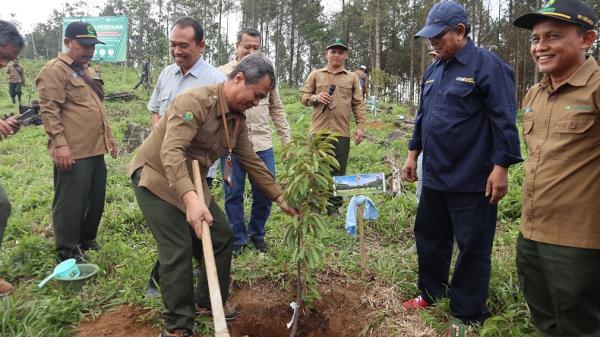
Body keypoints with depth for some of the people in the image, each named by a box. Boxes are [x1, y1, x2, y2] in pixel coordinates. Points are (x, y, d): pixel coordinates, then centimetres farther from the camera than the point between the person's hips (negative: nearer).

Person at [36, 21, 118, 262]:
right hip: (73, 152, -9)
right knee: (71, 203, 1)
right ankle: (67, 251, 15)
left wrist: (108, 136, 24)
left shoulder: (85, 71, 21)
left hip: (95, 149, 9)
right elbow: (49, 110, -16)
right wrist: (60, 144, -22)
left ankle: (86, 239, 34)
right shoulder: (55, 69, -8)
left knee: (96, 199, 16)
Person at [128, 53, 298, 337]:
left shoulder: (238, 120, 2)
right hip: (156, 176, -8)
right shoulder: (196, 101, -25)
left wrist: (280, 198, 8)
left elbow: (252, 162, 8)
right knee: (178, 250, -12)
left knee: (222, 237, 8)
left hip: (191, 182, 8)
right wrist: (190, 198, -47)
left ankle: (208, 301, 27)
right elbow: (171, 152, -35)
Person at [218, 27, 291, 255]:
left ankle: (256, 233, 30)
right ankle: (238, 238, 24)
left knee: (265, 193, 7)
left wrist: (287, 139, 12)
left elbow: (277, 109, 16)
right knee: (233, 194, 6)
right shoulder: (222, 73, 1)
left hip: (263, 145, 3)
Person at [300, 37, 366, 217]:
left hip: (342, 133, 0)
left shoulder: (352, 78, 9)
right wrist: (315, 97, -13)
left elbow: (358, 104, 7)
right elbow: (303, 96, 8)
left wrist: (360, 126, -1)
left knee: (338, 172, 7)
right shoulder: (315, 75, 9)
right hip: (319, 131, 0)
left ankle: (334, 207, 19)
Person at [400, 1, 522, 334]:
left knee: (472, 248, 6)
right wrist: (413, 153, 18)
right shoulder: (432, 71, 11)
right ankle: (431, 292, 38)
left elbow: (504, 120, -15)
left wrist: (501, 167, -18)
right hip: (435, 177, 8)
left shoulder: (487, 65, -12)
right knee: (429, 236, 17)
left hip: (472, 181, -7)